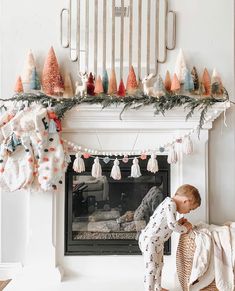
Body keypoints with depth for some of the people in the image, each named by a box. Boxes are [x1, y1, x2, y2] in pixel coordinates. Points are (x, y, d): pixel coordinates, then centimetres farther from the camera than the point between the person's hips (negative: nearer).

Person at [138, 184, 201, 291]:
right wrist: (185, 228, -13)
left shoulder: (169, 202, 10)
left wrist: (179, 222, 5)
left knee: (159, 265, 23)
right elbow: (172, 225, -30)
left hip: (157, 241, 11)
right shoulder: (170, 204, -21)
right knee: (151, 268, -6)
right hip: (149, 241, -11)